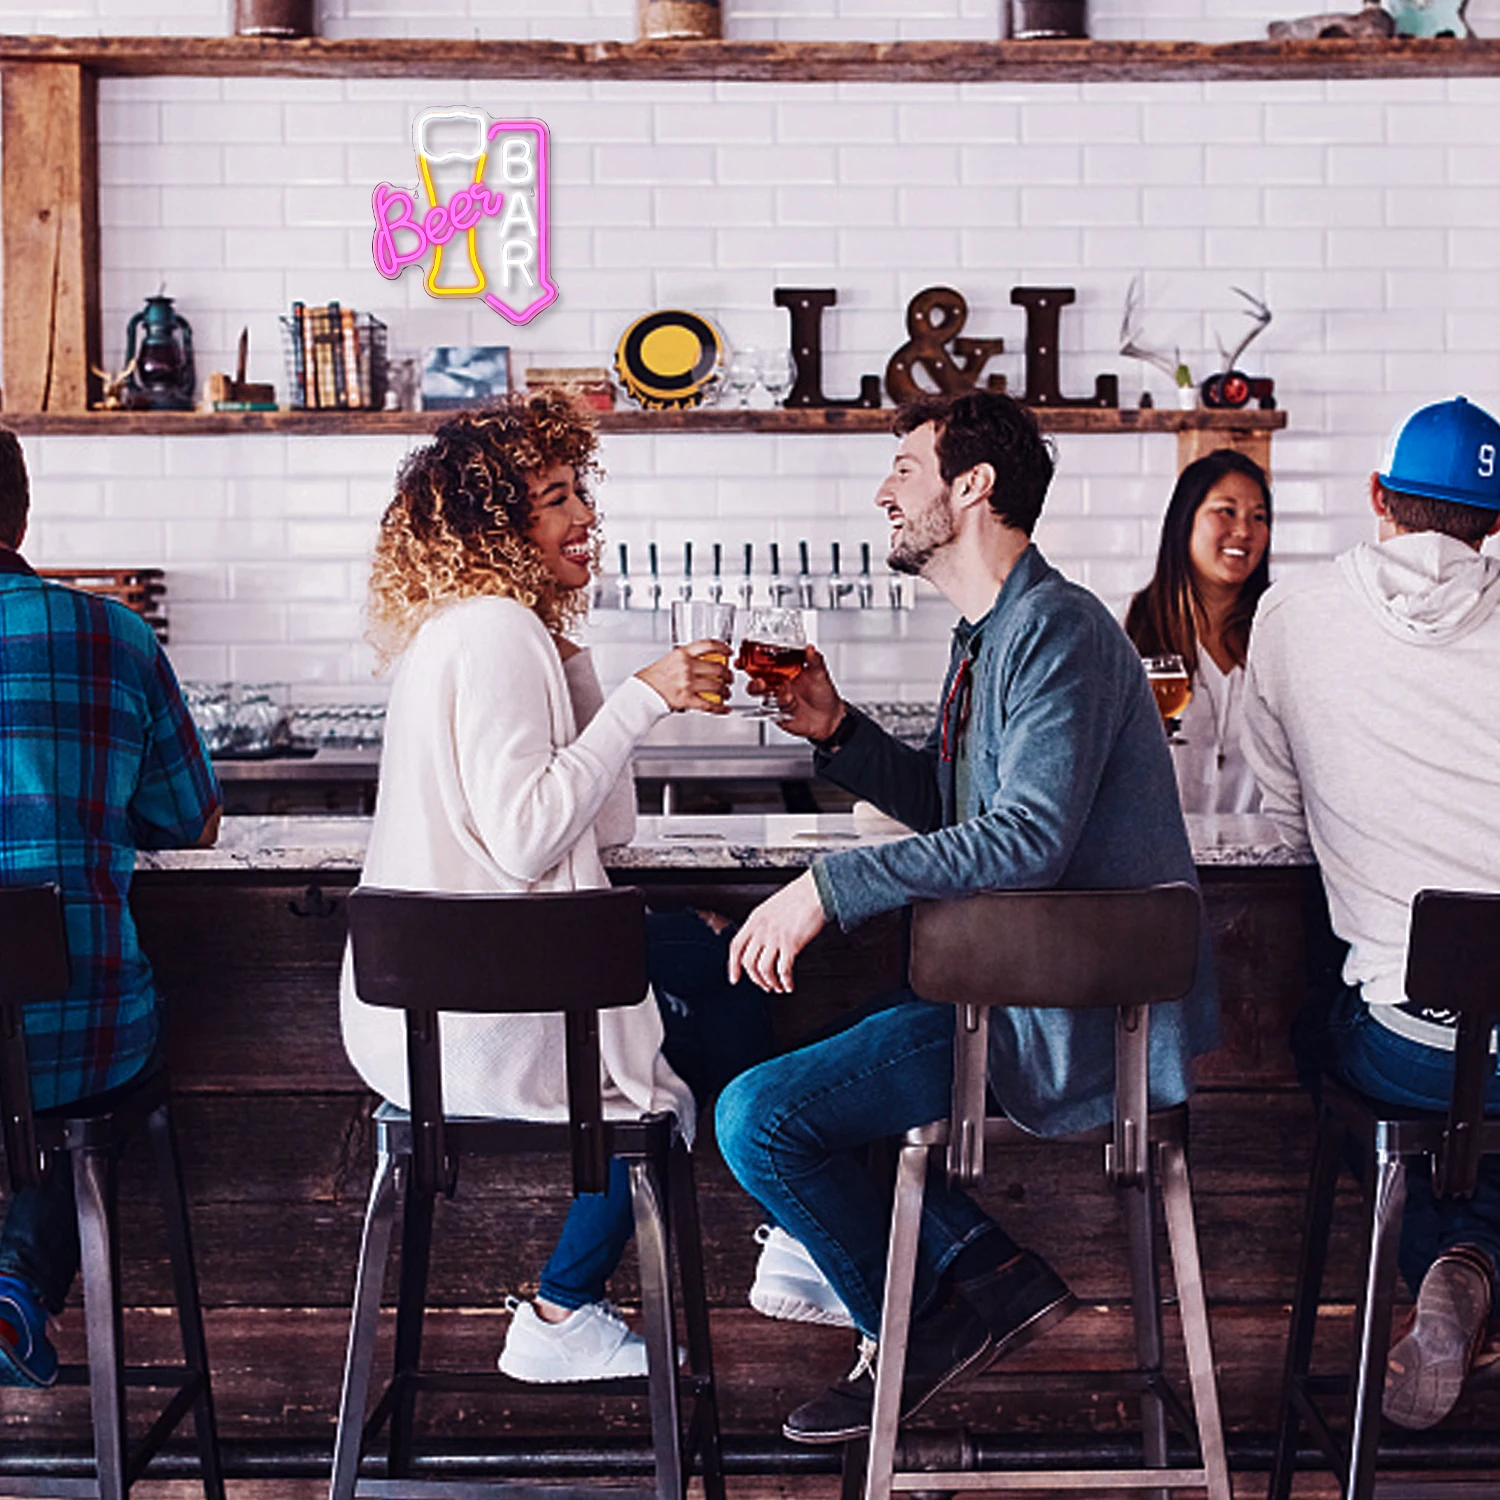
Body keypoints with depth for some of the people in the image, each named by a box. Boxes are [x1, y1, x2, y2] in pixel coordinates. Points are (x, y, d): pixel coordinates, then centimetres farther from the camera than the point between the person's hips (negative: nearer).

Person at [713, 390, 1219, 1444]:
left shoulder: (1059, 630, -17)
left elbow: (1028, 837, -28)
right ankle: (987, 1269, 9)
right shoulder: (992, 634, 15)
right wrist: (838, 732, 8)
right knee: (795, 1027, 18)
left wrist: (831, 885, -27)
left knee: (760, 1116, -14)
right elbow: (956, 811, 22)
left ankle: (919, 1330, 9)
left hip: (1080, 1021, -11)